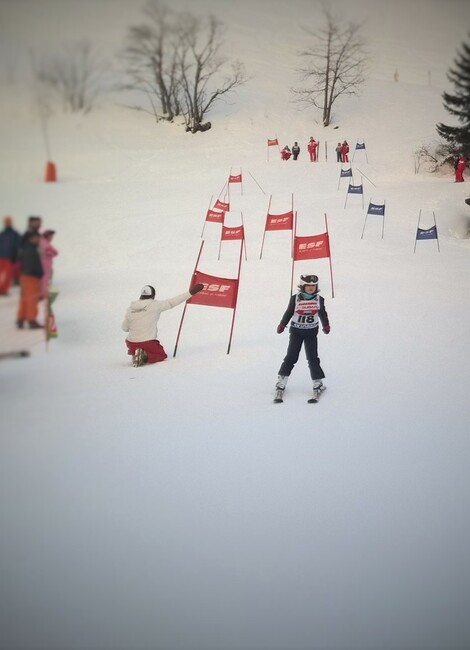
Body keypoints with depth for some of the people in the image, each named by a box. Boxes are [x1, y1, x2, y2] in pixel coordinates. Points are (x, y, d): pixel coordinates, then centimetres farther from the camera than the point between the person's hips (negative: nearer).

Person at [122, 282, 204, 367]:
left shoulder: (130, 308, -1)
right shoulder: (155, 305, -11)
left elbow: (124, 328, 7)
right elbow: (172, 302, -8)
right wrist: (191, 292, -4)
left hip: (131, 343, 4)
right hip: (148, 343, -4)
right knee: (162, 355, 22)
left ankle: (134, 354, 5)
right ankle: (145, 356, -9)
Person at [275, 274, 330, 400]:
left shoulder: (319, 299, -2)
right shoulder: (295, 298, -9)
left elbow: (322, 314, 12)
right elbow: (289, 312, 1)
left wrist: (326, 326, 17)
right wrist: (282, 325, 0)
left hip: (311, 332, 1)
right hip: (296, 331, -1)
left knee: (313, 358, 0)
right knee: (291, 357, -2)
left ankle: (318, 383, 7)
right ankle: (281, 381, 7)